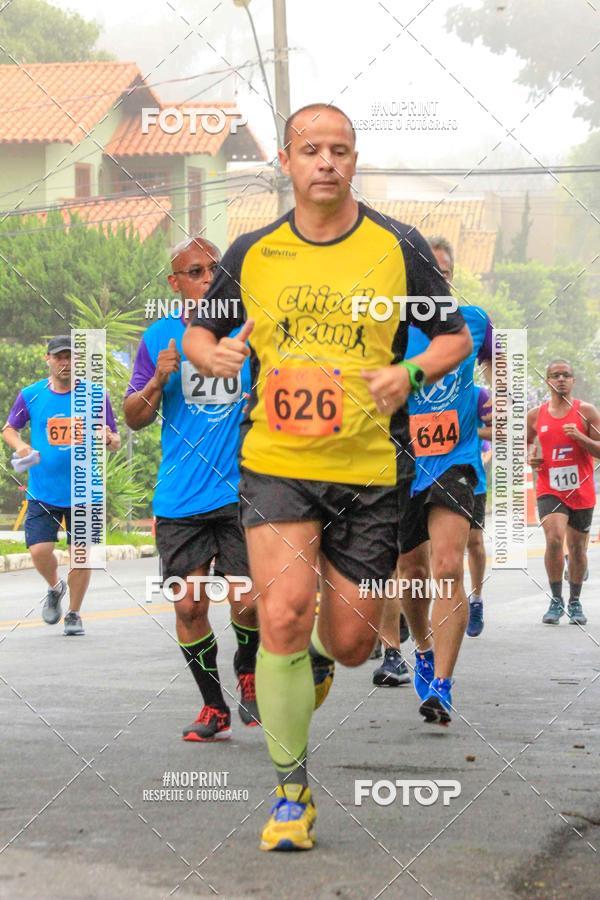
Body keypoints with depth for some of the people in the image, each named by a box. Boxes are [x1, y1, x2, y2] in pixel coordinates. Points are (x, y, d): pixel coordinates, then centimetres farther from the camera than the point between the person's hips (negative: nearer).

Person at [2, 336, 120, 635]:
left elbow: (116, 442, 4)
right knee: (39, 550, -10)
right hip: (42, 493, 0)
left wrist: (108, 439, -21)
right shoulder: (31, 395, -1)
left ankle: (73, 614, 23)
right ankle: (55, 588, 24)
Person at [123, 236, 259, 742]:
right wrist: (158, 381, -10)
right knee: (190, 605, -1)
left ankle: (247, 670, 24)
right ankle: (214, 709, 16)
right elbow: (134, 419, 9)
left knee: (247, 601, -8)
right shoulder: (160, 337, 6)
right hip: (180, 500, 1)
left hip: (242, 492, -1)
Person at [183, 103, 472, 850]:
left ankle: (315, 663, 45)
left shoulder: (399, 248, 1)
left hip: (370, 471, 0)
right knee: (284, 614, -19)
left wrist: (410, 373, -13)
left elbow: (456, 336, 8)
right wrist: (215, 355, -7)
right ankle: (291, 790, -7)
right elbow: (198, 331, 17)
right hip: (275, 462, 0)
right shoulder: (252, 254, 4)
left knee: (350, 644, 4)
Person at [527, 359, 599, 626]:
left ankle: (575, 602, 28)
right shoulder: (535, 415, 3)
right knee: (554, 539, -21)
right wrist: (530, 458, -3)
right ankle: (556, 601, -9)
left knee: (577, 548, 10)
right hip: (549, 490, 0)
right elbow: (525, 444, 19)